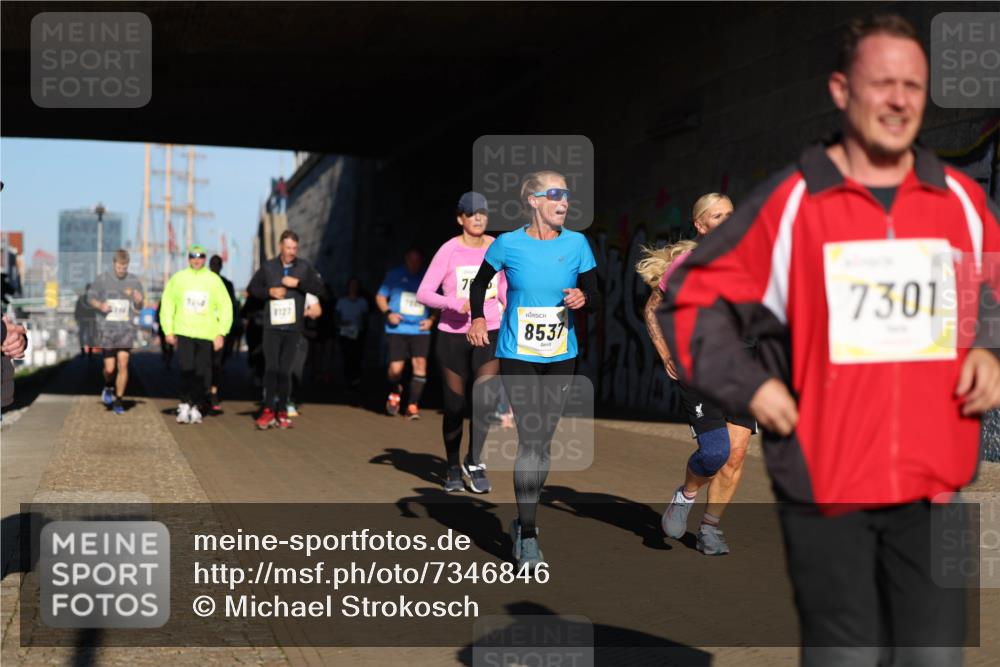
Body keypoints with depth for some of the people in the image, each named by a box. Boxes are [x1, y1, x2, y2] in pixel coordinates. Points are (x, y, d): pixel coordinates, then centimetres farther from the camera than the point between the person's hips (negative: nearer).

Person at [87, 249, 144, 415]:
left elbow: (138, 309, 10)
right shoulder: (102, 279, -1)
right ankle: (108, 387, 32)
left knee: (123, 364, -7)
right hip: (107, 329, -1)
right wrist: (100, 305, -11)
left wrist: (138, 302, -13)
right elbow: (90, 297, 10)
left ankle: (118, 401, 4)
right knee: (109, 368, -1)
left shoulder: (134, 282, 3)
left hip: (126, 329, 1)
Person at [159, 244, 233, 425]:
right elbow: (167, 303, 9)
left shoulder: (214, 280, 5)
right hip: (184, 333, -1)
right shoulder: (178, 278, 5)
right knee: (186, 370, -12)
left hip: (207, 335, 1)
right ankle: (185, 405, 0)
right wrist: (168, 330, 4)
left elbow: (226, 307, 6)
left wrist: (221, 333, 0)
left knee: (202, 374, 2)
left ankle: (196, 408, 13)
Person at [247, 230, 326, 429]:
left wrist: (298, 283, -15)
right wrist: (269, 291, -6)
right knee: (271, 368, -11)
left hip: (293, 328, 1)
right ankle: (268, 410, -9)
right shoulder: (268, 267, 3)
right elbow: (252, 288, 12)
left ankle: (282, 411, 13)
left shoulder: (304, 267, 3)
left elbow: (321, 289, -4)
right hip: (272, 327, -1)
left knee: (285, 371, 6)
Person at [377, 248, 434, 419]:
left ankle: (413, 405, -7)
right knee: (396, 368, -8)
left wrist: (432, 319, -2)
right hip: (397, 329, -1)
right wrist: (388, 313, -7)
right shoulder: (395, 275, 4)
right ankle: (395, 393, 25)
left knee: (420, 363, -15)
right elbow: (380, 297, 10)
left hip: (420, 330, 1)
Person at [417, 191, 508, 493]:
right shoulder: (449, 251, -9)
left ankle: (474, 461, 2)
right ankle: (453, 467, 24)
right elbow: (423, 293, -13)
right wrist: (456, 303, -27)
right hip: (453, 335, -2)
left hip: (489, 333, 2)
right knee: (455, 405, 6)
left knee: (486, 397, -16)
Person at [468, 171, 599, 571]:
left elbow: (593, 297, 6)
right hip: (518, 356, -3)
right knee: (530, 440, -11)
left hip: (561, 357, 3)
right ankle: (527, 538, -6)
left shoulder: (576, 244, -1)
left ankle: (525, 521, 27)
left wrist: (582, 298, -16)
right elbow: (480, 283, 11)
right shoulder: (508, 245, -6)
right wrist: (478, 318, -3)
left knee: (543, 441, 9)